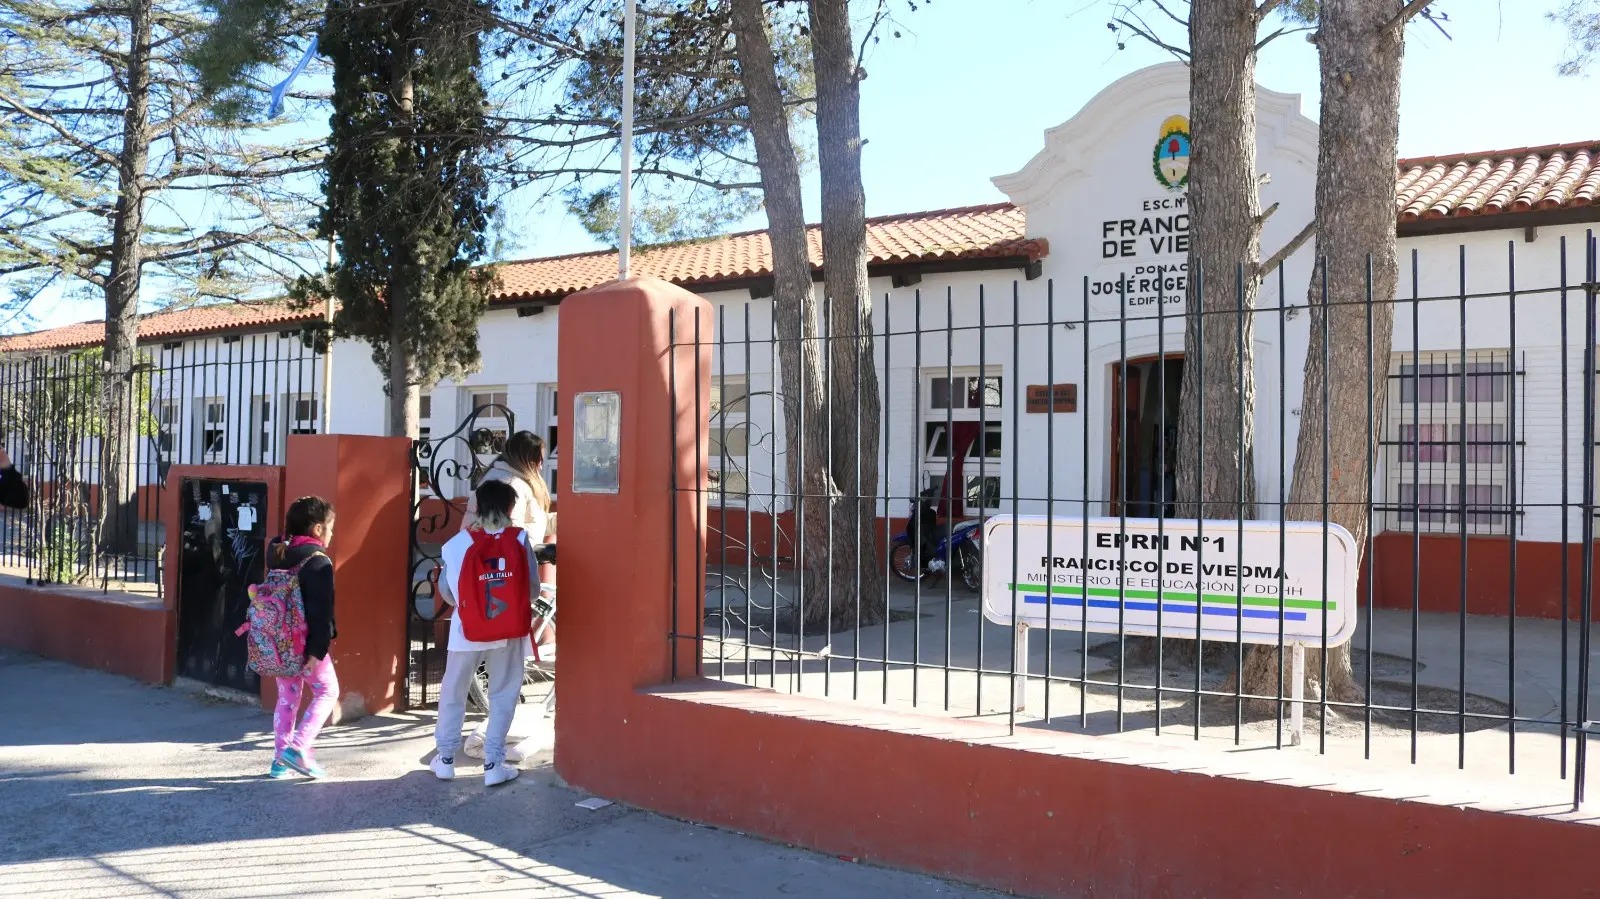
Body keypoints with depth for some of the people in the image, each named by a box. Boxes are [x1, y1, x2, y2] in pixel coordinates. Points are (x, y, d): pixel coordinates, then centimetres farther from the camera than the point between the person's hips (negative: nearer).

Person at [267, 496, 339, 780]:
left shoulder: (279, 554, 9)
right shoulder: (318, 561, -16)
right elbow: (321, 610, -20)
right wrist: (317, 650, -20)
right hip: (305, 643, -7)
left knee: (287, 698, 15)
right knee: (327, 692, 8)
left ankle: (280, 758, 16)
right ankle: (298, 748, -4)